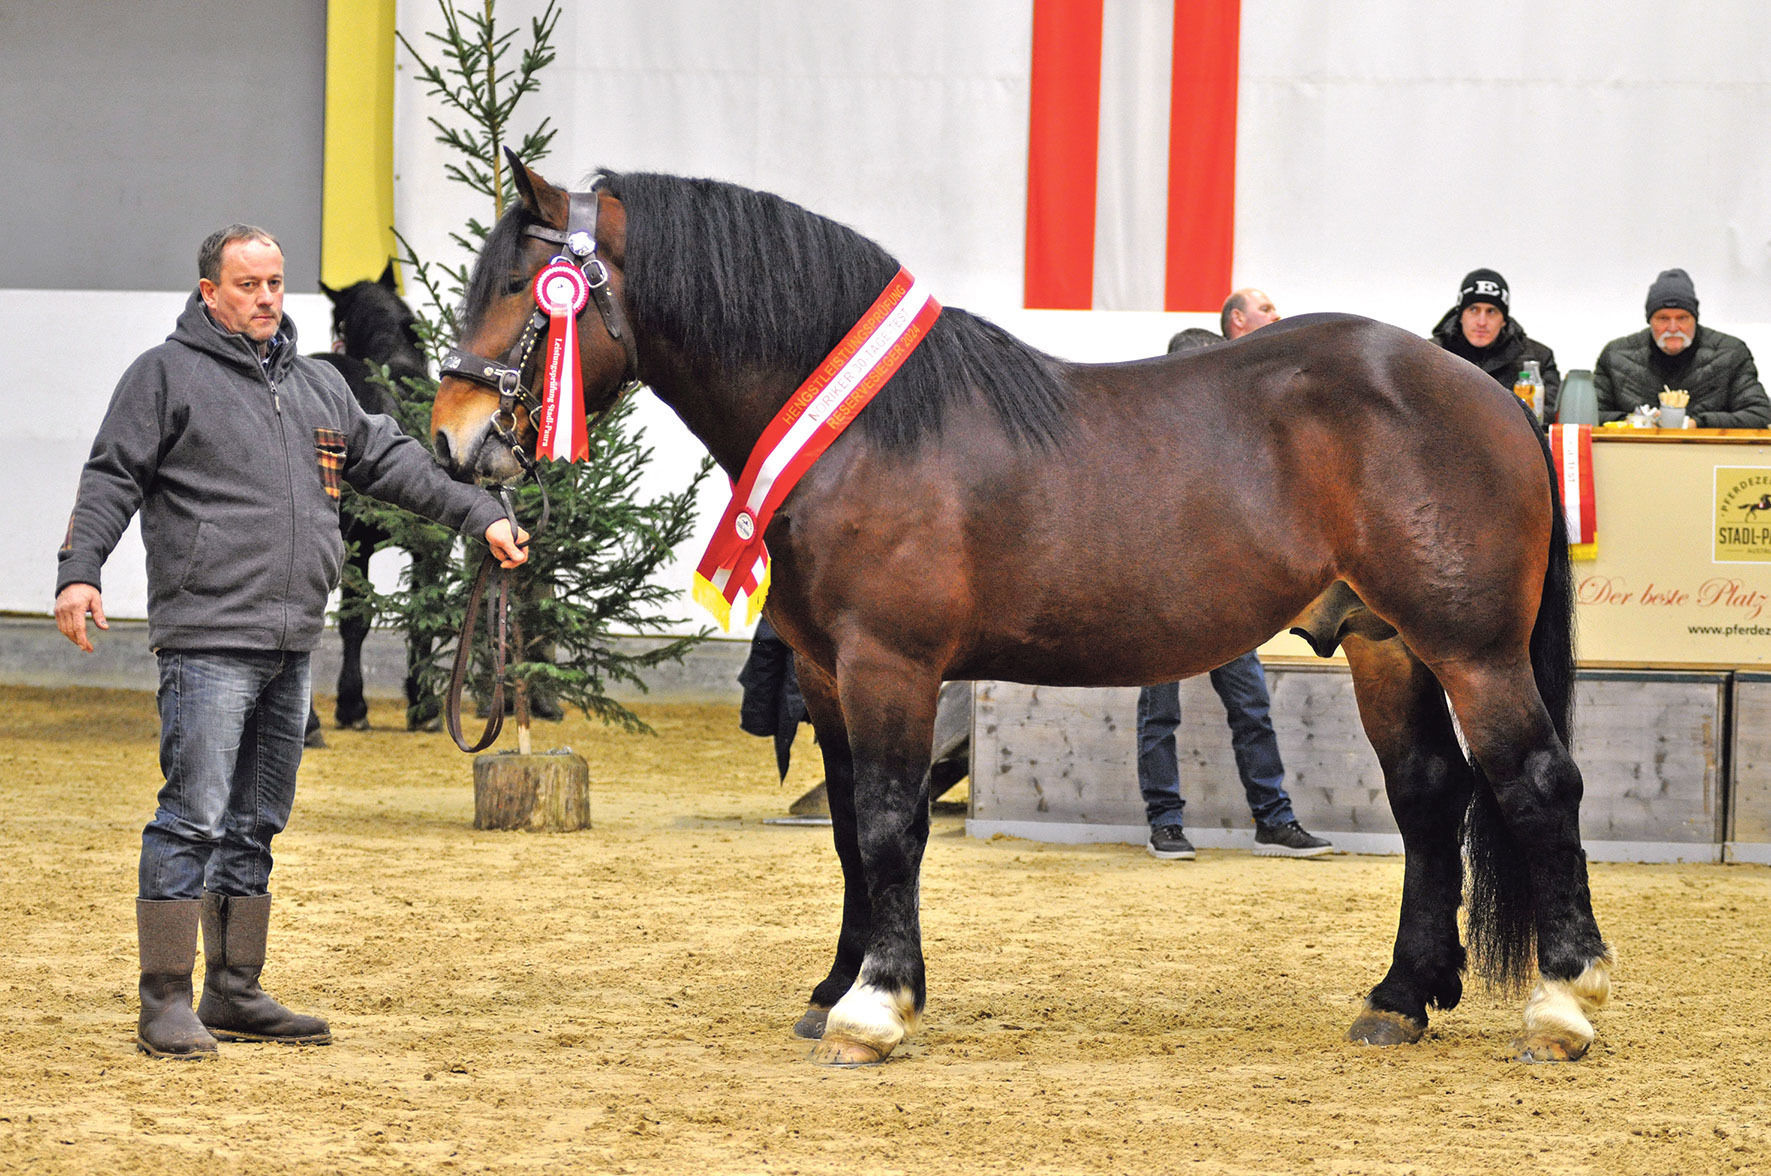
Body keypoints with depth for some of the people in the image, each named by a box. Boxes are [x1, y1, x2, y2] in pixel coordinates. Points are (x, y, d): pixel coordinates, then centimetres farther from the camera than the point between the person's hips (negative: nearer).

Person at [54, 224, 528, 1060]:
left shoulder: (317, 386, 19)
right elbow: (113, 479, -4)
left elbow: (391, 461, 24)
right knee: (193, 818, -10)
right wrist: (78, 571, -17)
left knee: (255, 826, 12)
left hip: (289, 644, 7)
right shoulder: (168, 374, 0)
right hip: (207, 642, -7)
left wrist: (479, 517, 18)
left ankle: (236, 996, 18)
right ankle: (166, 1003, -8)